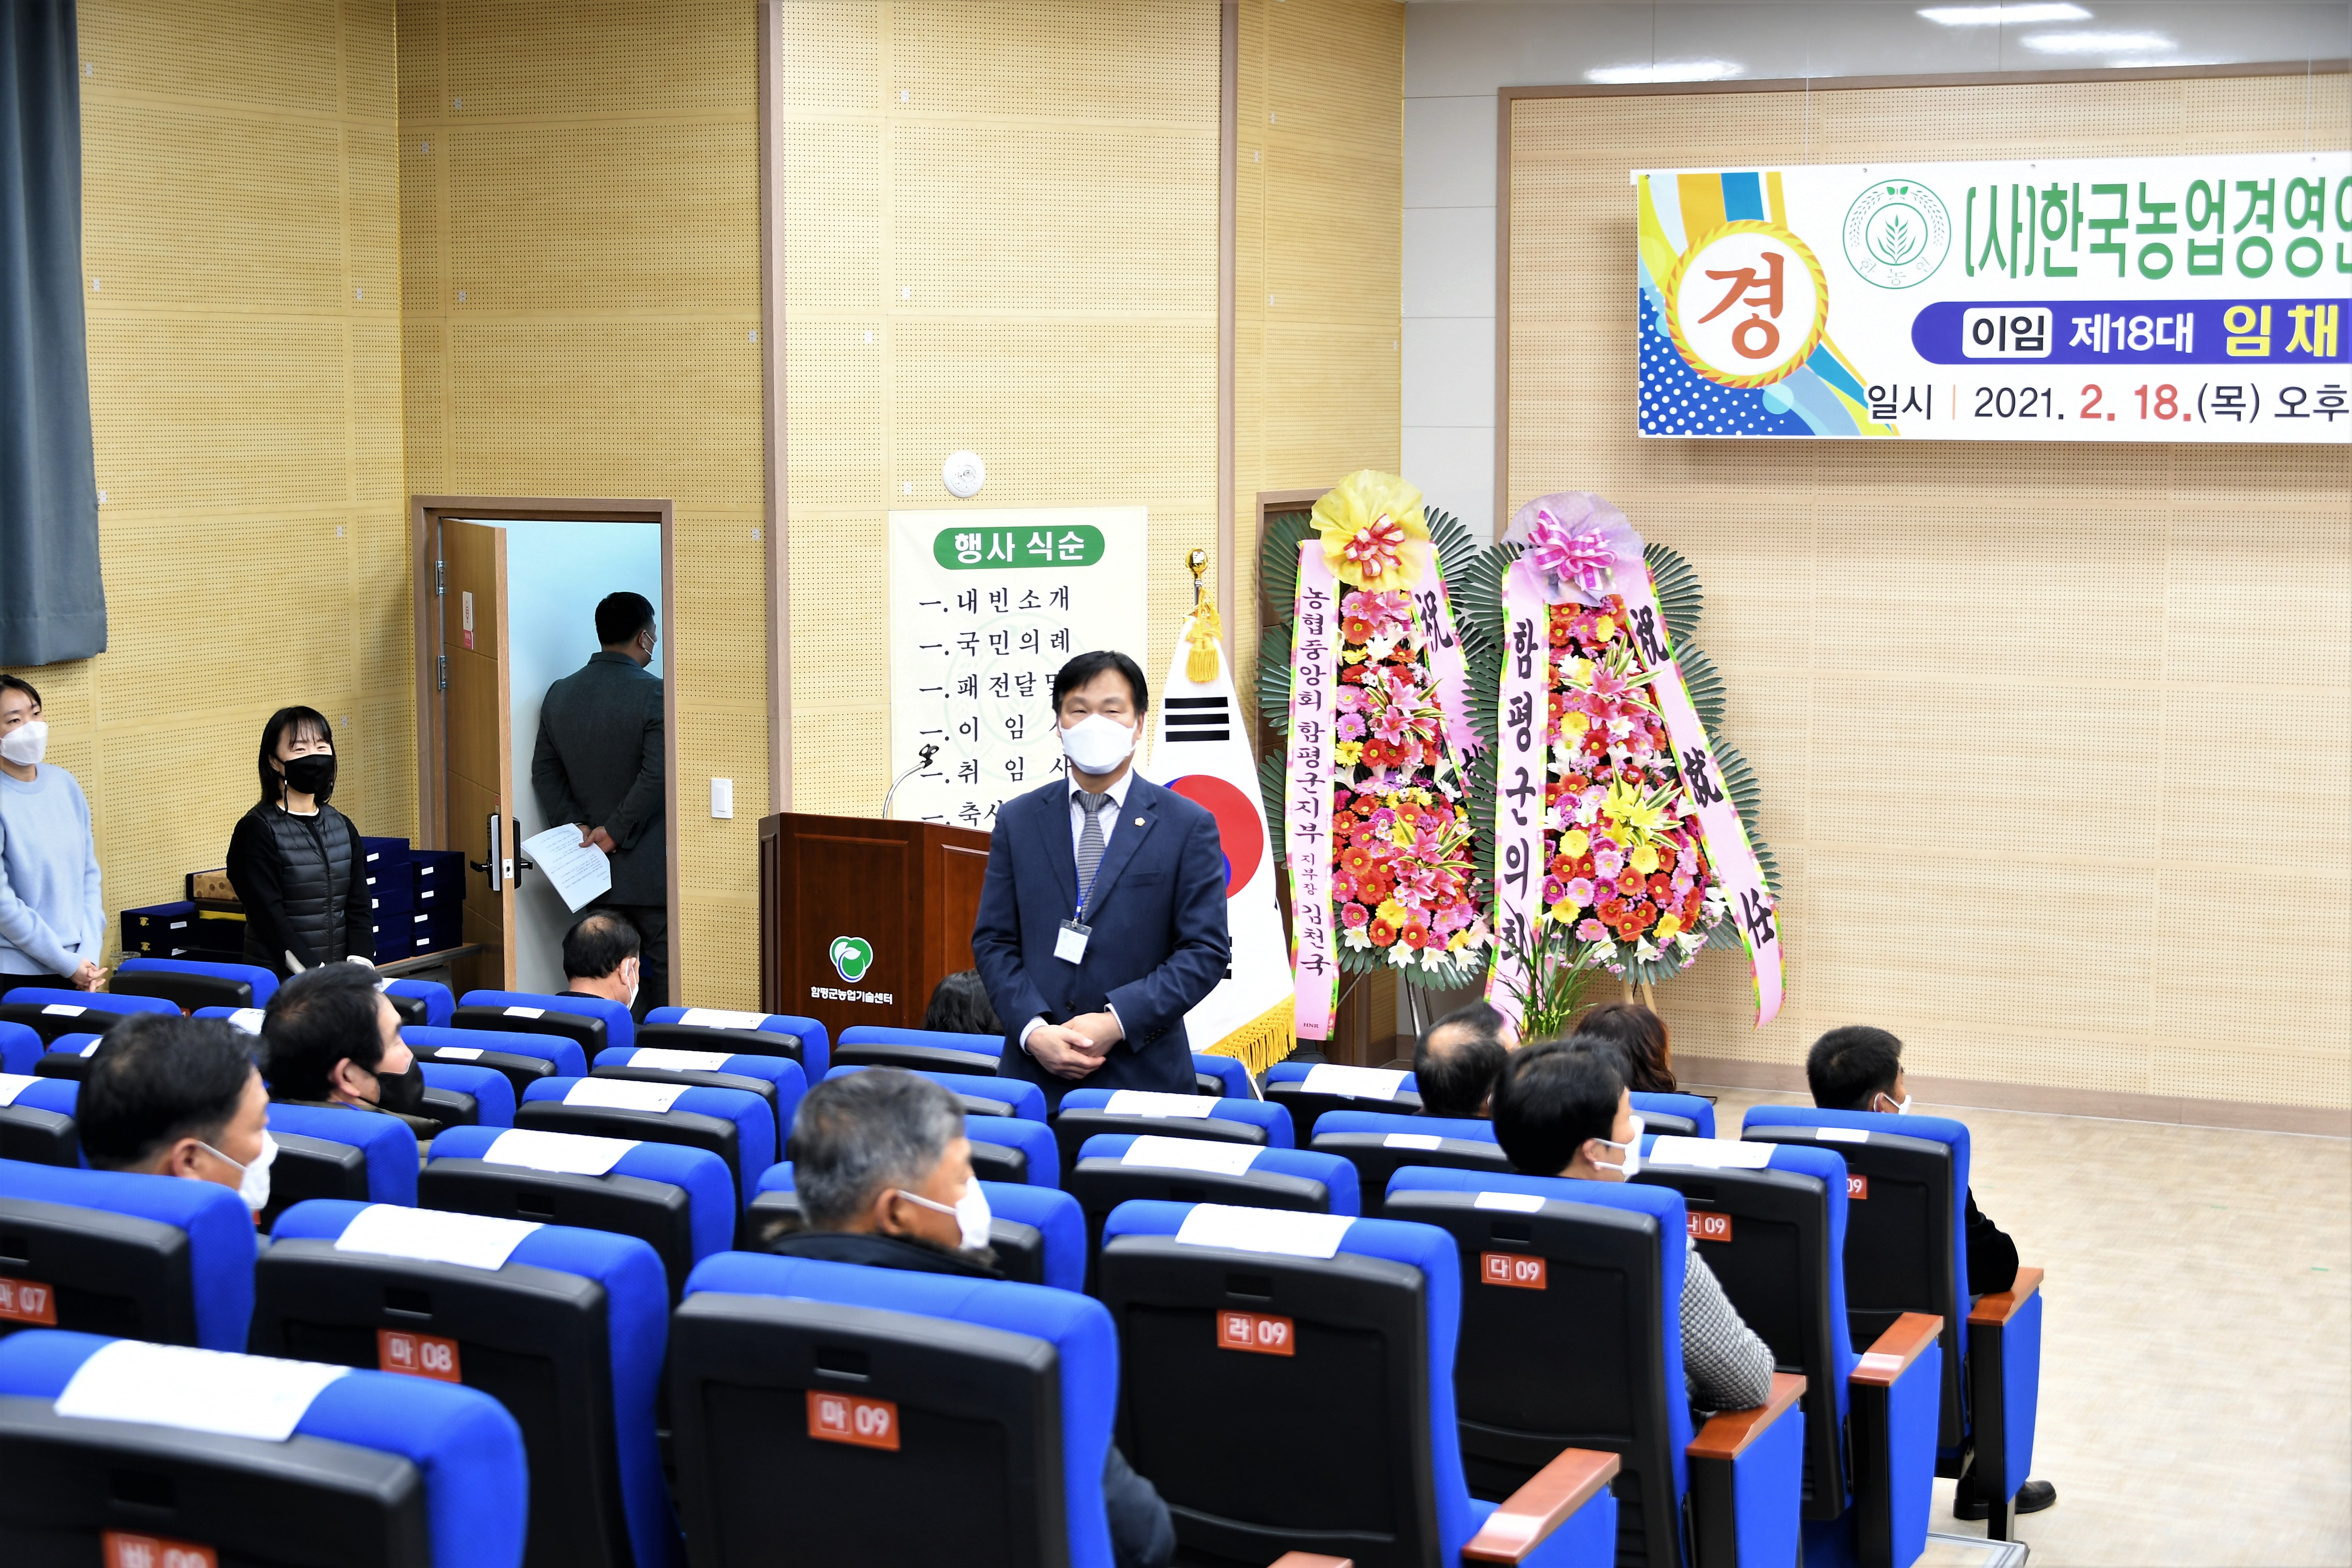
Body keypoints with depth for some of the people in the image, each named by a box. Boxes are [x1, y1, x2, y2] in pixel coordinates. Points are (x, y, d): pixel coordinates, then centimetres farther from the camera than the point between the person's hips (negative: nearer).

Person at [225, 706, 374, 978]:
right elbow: (270, 920, -10)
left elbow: (359, 908, 9)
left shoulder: (343, 828, 14)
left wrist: (360, 970, -7)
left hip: (341, 977, 5)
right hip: (277, 979, -4)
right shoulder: (257, 831, -3)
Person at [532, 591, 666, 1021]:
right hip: (648, 868, -6)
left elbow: (544, 771, 6)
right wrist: (616, 831, -14)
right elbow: (657, 776, -20)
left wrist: (575, 824, 0)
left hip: (594, 863, 6)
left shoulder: (560, 694, 7)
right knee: (666, 969, 0)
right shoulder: (654, 693, -13)